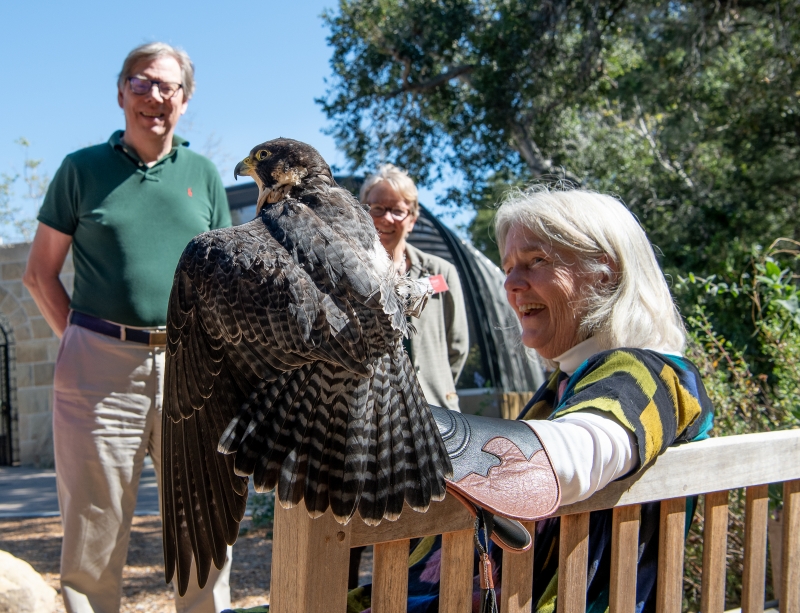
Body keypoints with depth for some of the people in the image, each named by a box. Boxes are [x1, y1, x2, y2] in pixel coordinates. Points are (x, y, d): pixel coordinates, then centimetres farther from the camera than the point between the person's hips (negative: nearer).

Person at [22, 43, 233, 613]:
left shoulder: (203, 173, 13)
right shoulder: (83, 168, 7)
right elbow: (40, 273, 9)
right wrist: (80, 341, 0)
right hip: (101, 366, -2)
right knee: (94, 530, 3)